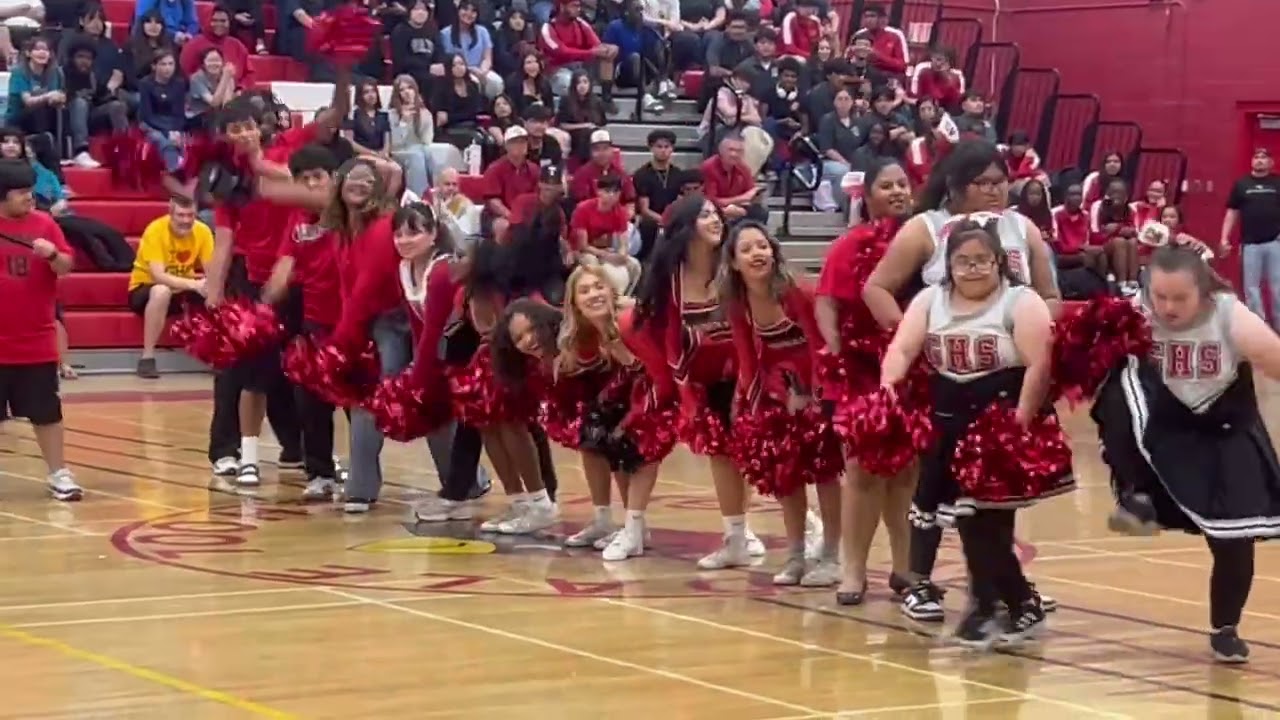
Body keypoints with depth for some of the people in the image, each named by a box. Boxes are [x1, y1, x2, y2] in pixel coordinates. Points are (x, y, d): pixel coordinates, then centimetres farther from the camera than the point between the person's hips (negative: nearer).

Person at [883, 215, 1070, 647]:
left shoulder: (1021, 302, -6)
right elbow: (901, 349, -2)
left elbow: (1038, 366, -14)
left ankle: (988, 606, 7)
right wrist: (888, 389, -21)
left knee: (988, 520, -8)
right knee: (971, 519, 5)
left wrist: (1020, 424, -21)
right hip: (951, 424, 5)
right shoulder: (930, 301, 8)